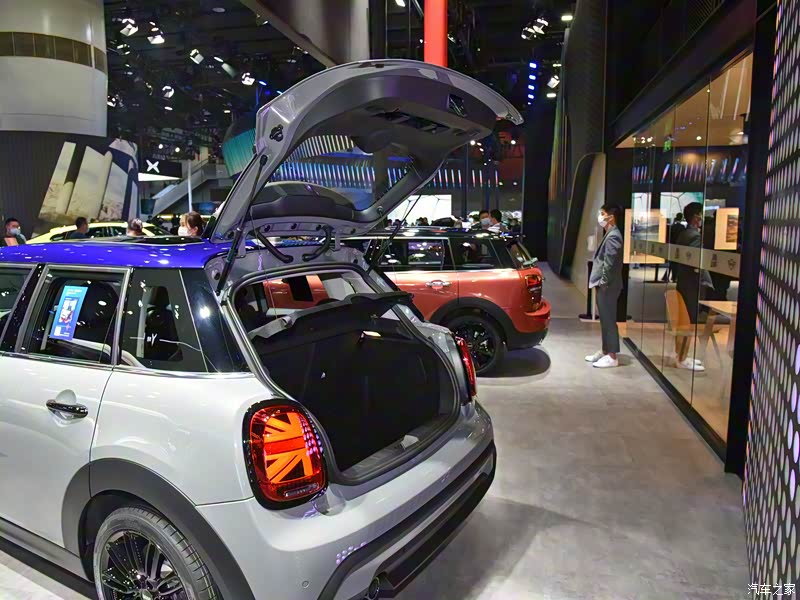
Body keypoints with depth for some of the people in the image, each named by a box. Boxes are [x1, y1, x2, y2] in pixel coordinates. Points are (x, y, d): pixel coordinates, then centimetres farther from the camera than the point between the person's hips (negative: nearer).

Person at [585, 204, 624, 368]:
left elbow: (609, 264, -22)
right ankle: (605, 351, 25)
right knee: (605, 320, 15)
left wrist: (603, 282, -16)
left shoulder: (613, 237, -17)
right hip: (604, 286, 10)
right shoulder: (609, 235, 15)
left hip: (608, 286, -10)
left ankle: (612, 357, 4)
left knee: (609, 320, -3)